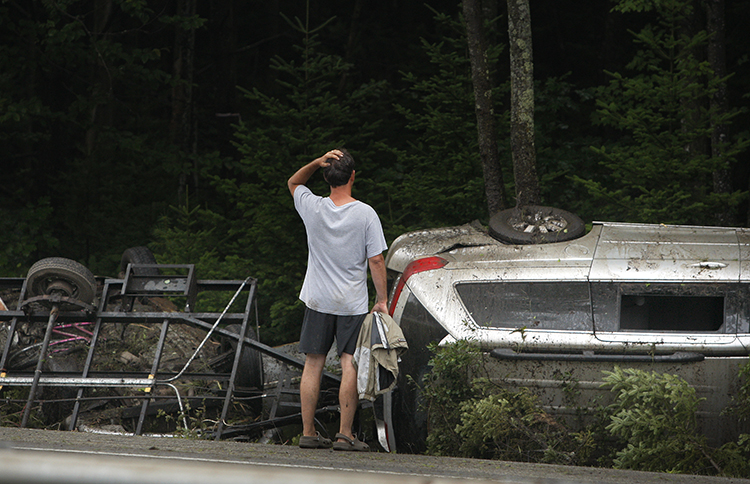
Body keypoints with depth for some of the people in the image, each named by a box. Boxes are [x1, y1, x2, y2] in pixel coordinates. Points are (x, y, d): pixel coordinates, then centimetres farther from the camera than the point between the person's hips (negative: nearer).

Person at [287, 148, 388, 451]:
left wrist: (317, 162, 0)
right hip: (353, 303, -3)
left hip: (317, 300, 3)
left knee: (313, 364, 8)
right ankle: (344, 435, -7)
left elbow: (293, 182, 17)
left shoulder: (313, 208, -4)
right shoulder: (365, 214, -10)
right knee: (350, 365, -2)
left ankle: (308, 432, 10)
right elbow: (376, 260, -9)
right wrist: (383, 300, -1)